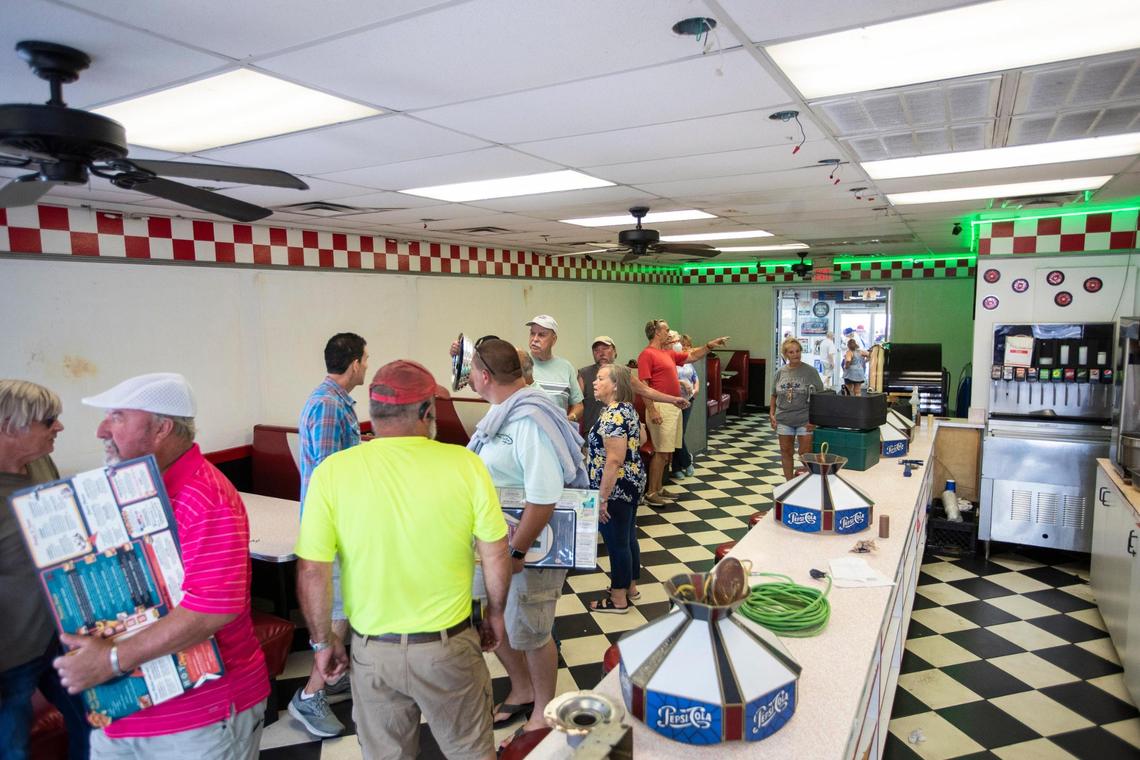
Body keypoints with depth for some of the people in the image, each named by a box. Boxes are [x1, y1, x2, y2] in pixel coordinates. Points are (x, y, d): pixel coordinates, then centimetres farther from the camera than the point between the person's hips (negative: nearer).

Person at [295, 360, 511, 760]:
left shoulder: (331, 473, -15)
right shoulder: (465, 464, -16)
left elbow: (312, 572, -11)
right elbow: (495, 555, -8)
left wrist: (323, 641, 5)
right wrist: (495, 613, 9)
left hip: (372, 650, 2)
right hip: (449, 647, -1)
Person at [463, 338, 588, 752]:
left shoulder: (529, 420, -26)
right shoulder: (502, 412, 3)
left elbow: (544, 498, -30)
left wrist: (516, 552, -23)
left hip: (532, 545, -8)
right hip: (494, 539, 9)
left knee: (528, 633, 9)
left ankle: (544, 709, 36)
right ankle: (522, 691, 43)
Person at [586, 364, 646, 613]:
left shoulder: (612, 415, -22)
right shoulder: (627, 408, 9)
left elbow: (614, 460, -26)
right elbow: (639, 439, 20)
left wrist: (602, 498, -23)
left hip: (616, 488, -10)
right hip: (632, 482, 10)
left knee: (617, 542, 2)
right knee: (628, 537, 19)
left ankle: (619, 599, 15)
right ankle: (630, 588, 33)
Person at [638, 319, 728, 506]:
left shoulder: (669, 353, 16)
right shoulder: (647, 354, -11)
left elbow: (692, 356, 28)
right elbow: (643, 385, -17)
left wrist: (710, 345, 16)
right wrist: (652, 411, -22)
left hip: (674, 406, 9)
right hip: (661, 408, -9)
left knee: (667, 452, 13)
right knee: (661, 452, -8)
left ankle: (658, 489, 22)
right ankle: (650, 493, -1)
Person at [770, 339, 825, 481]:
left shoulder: (810, 371, -6)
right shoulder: (780, 372, 3)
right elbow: (774, 396, 11)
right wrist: (771, 414, 2)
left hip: (805, 420, -3)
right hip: (784, 420, 3)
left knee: (805, 454, 0)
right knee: (786, 452, 10)